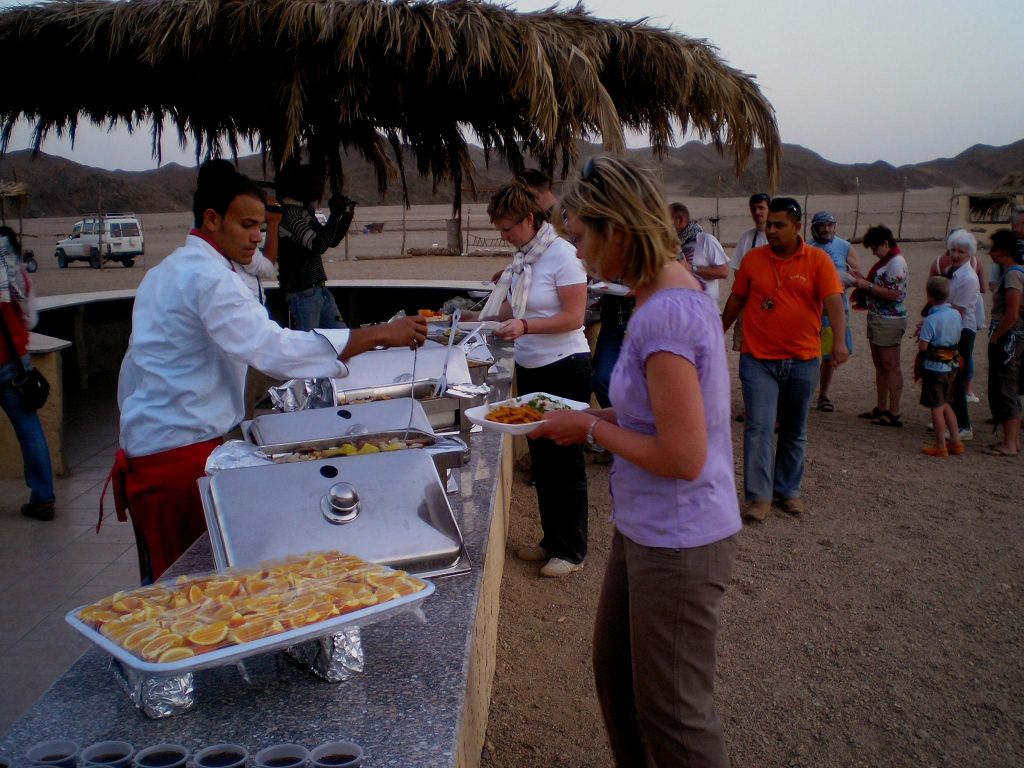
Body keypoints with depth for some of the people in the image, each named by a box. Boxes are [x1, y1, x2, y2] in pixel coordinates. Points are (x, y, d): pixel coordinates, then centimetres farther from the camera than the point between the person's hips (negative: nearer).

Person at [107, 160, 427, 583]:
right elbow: (273, 348, -31)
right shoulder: (209, 278, -17)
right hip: (185, 453, -10)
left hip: (146, 448, 10)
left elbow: (133, 374, 23)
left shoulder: (166, 271, 16)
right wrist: (379, 334, -30)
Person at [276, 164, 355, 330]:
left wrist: (347, 215, 12)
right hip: (303, 293, -9)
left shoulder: (306, 211, 15)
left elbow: (332, 241, 24)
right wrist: (335, 213, -14)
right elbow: (319, 245, -25)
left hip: (320, 290, 9)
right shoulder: (289, 212, -15)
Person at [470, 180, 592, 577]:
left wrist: (525, 327, -28)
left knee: (565, 459, 2)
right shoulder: (523, 257, 7)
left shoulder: (562, 254, -16)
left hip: (565, 368, -8)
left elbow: (573, 316, -19)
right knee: (541, 457, 15)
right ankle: (552, 539, 29)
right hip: (530, 368, 8)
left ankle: (572, 551, 15)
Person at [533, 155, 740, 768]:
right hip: (645, 529, 10)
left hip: (678, 544, -10)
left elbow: (683, 458, -27)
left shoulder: (666, 315, -25)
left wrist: (591, 428, -15)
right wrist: (592, 417, 4)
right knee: (615, 675, 25)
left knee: (673, 716, 9)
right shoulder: (680, 291, 5)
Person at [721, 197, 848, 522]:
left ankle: (788, 489, 27)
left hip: (802, 361, 0)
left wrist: (839, 342, -30)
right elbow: (737, 300, 12)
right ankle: (759, 497, -2)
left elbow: (833, 302, -15)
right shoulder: (752, 259, 0)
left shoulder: (818, 260, -5)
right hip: (758, 359, 0)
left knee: (794, 431, 13)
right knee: (758, 427, -7)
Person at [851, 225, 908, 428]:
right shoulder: (885, 261, 14)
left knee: (890, 366, -6)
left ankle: (894, 413, -1)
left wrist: (867, 286, -17)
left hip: (889, 320, -10)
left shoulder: (896, 262, -16)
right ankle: (881, 408, 22)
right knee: (879, 365, 14)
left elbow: (893, 293, -23)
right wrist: (862, 280, 6)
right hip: (876, 318, 10)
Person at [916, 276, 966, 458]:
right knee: (945, 404, 21)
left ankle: (940, 446, 9)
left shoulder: (931, 320, -21)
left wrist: (921, 331, -3)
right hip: (951, 366, 7)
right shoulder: (956, 314, 0)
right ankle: (955, 442, 23)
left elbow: (922, 346, -22)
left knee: (937, 407, 2)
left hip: (934, 367, -7)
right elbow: (957, 338, 13)